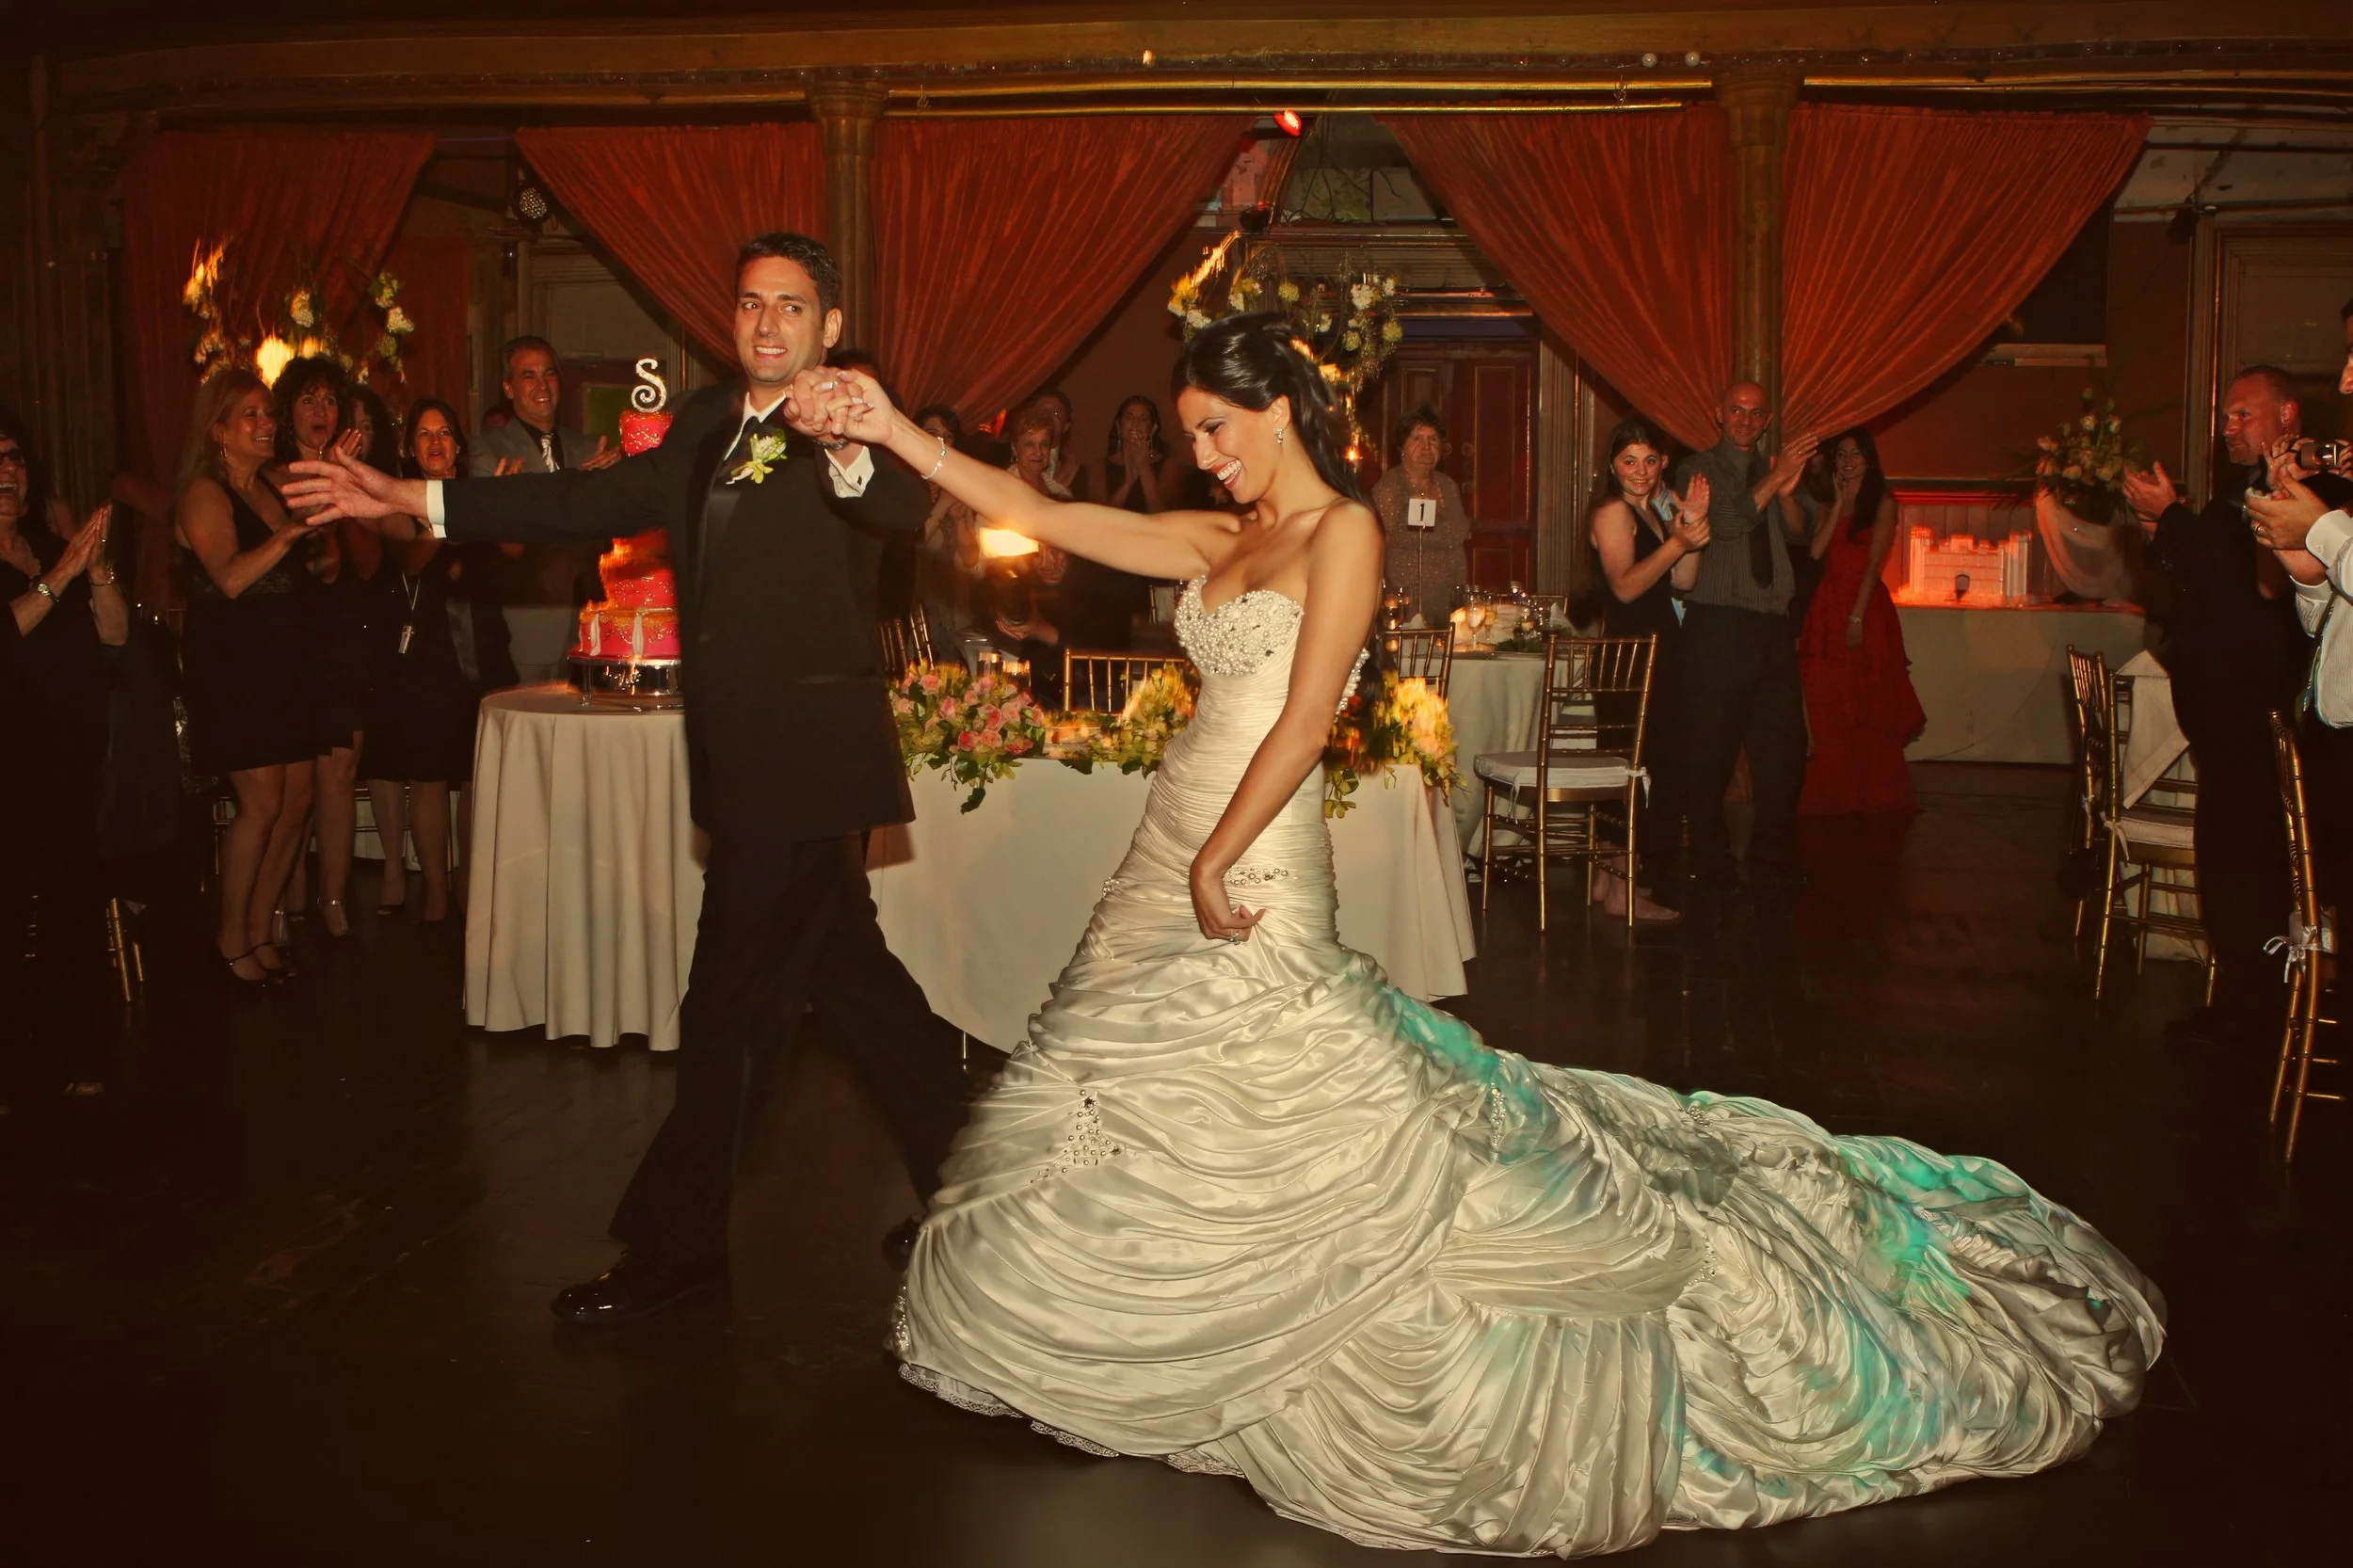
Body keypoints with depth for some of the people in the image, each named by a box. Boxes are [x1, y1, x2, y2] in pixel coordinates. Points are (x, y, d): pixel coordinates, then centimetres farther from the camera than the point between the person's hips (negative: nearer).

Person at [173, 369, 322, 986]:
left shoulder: (273, 492, 15)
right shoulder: (203, 493, -7)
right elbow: (231, 578, -21)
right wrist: (292, 532, -26)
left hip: (285, 665, 7)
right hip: (231, 665, -7)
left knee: (298, 801, 4)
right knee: (263, 801, -10)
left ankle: (260, 929, 17)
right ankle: (231, 936, 5)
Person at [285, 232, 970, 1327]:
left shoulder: (853, 429, -10)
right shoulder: (710, 423, 14)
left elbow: (910, 505, -30)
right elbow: (599, 501, 15)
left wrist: (851, 455, -53)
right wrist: (415, 499, 12)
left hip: (802, 759, -8)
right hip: (746, 760, 8)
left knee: (727, 1010, 0)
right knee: (847, 978, 16)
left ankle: (676, 1245, 15)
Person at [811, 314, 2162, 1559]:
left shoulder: (1344, 531, -9)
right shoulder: (1222, 541, 12)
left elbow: (1301, 722, -16)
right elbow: (1044, 516, 12)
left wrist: (1216, 863, -16)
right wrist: (900, 433, 7)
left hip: (1251, 871, -8)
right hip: (1172, 863, 8)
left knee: (1273, 1123, -4)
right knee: (1137, 1103, 14)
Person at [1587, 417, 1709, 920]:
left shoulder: (1663, 505, 18)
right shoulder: (1614, 510, -8)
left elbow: (1682, 582, 10)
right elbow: (1625, 585, -19)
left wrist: (1693, 524, -1)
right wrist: (1677, 542, -27)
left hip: (1659, 648, 9)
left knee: (1634, 767, 10)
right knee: (1654, 768, -10)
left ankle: (1609, 875, 18)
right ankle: (1621, 889, -5)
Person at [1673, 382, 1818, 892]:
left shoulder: (1774, 471, 20)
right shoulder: (1699, 469, 5)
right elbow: (1722, 522, -12)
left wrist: (1789, 491, -5)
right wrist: (1775, 478, -13)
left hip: (1772, 625, 5)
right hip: (1717, 624, -5)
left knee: (1784, 745, 3)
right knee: (1710, 748, -3)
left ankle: (1773, 859, 15)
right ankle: (1711, 862, 7)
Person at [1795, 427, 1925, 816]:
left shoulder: (1882, 503, 0)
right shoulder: (1826, 507, 15)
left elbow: (1874, 562, -8)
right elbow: (1815, 552, -2)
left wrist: (1857, 617, -15)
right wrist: (1838, 503, -1)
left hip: (1867, 608, -4)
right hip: (1828, 609, 4)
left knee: (1870, 709, 0)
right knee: (1828, 710, 2)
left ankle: (1874, 796, 7)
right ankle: (1833, 795, 7)